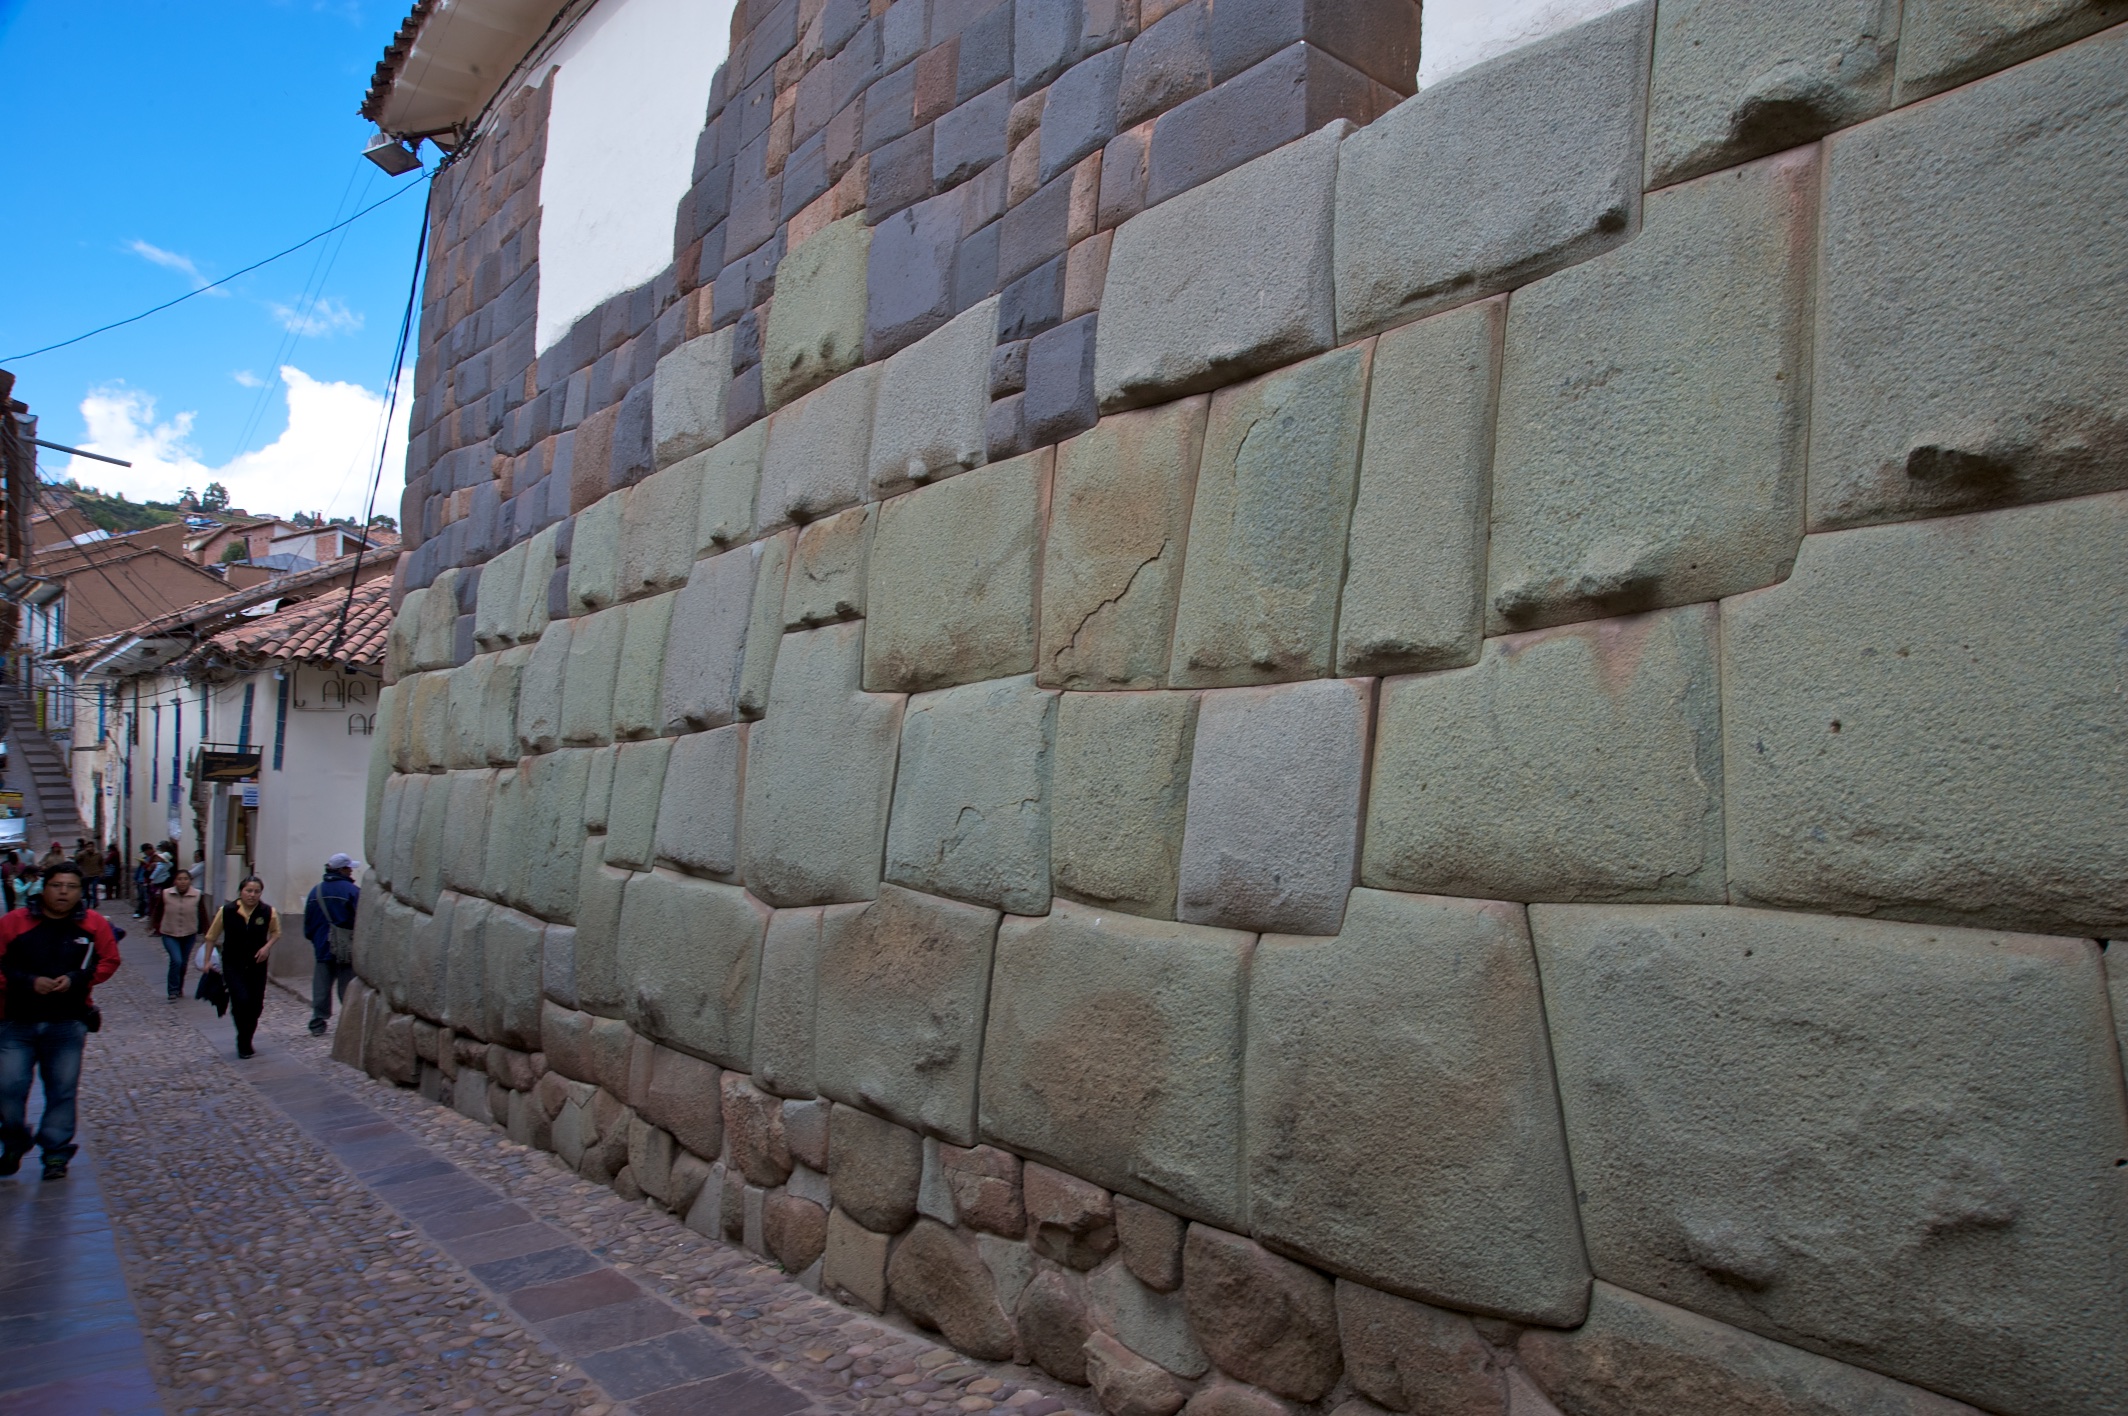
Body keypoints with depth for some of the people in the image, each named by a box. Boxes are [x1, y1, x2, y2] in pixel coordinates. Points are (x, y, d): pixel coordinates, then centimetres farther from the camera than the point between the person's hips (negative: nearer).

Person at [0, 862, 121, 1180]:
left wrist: (76, 979, -10)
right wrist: (27, 981, -16)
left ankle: (56, 1151, 18)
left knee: (62, 1089, 5)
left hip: (68, 1023, 0)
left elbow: (109, 961, 5)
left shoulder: (94, 925, -2)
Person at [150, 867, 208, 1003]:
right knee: (176, 960, -17)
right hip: (169, 935, -2)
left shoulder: (198, 896, -12)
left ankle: (179, 988, 38)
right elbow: (158, 913, 2)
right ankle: (173, 991, -2)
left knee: (183, 963, 15)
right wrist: (156, 927, 5)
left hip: (189, 935, 2)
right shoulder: (165, 895, -11)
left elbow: (203, 915, -4)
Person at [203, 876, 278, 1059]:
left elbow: (276, 932, 9)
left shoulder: (269, 912, -9)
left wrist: (267, 946, -8)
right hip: (233, 965, -2)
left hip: (257, 965, 2)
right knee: (241, 1001, -16)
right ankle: (243, 1044, 3)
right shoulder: (226, 911, -11)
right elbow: (211, 937, 1)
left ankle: (246, 1042, 27)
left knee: (255, 1005, 6)